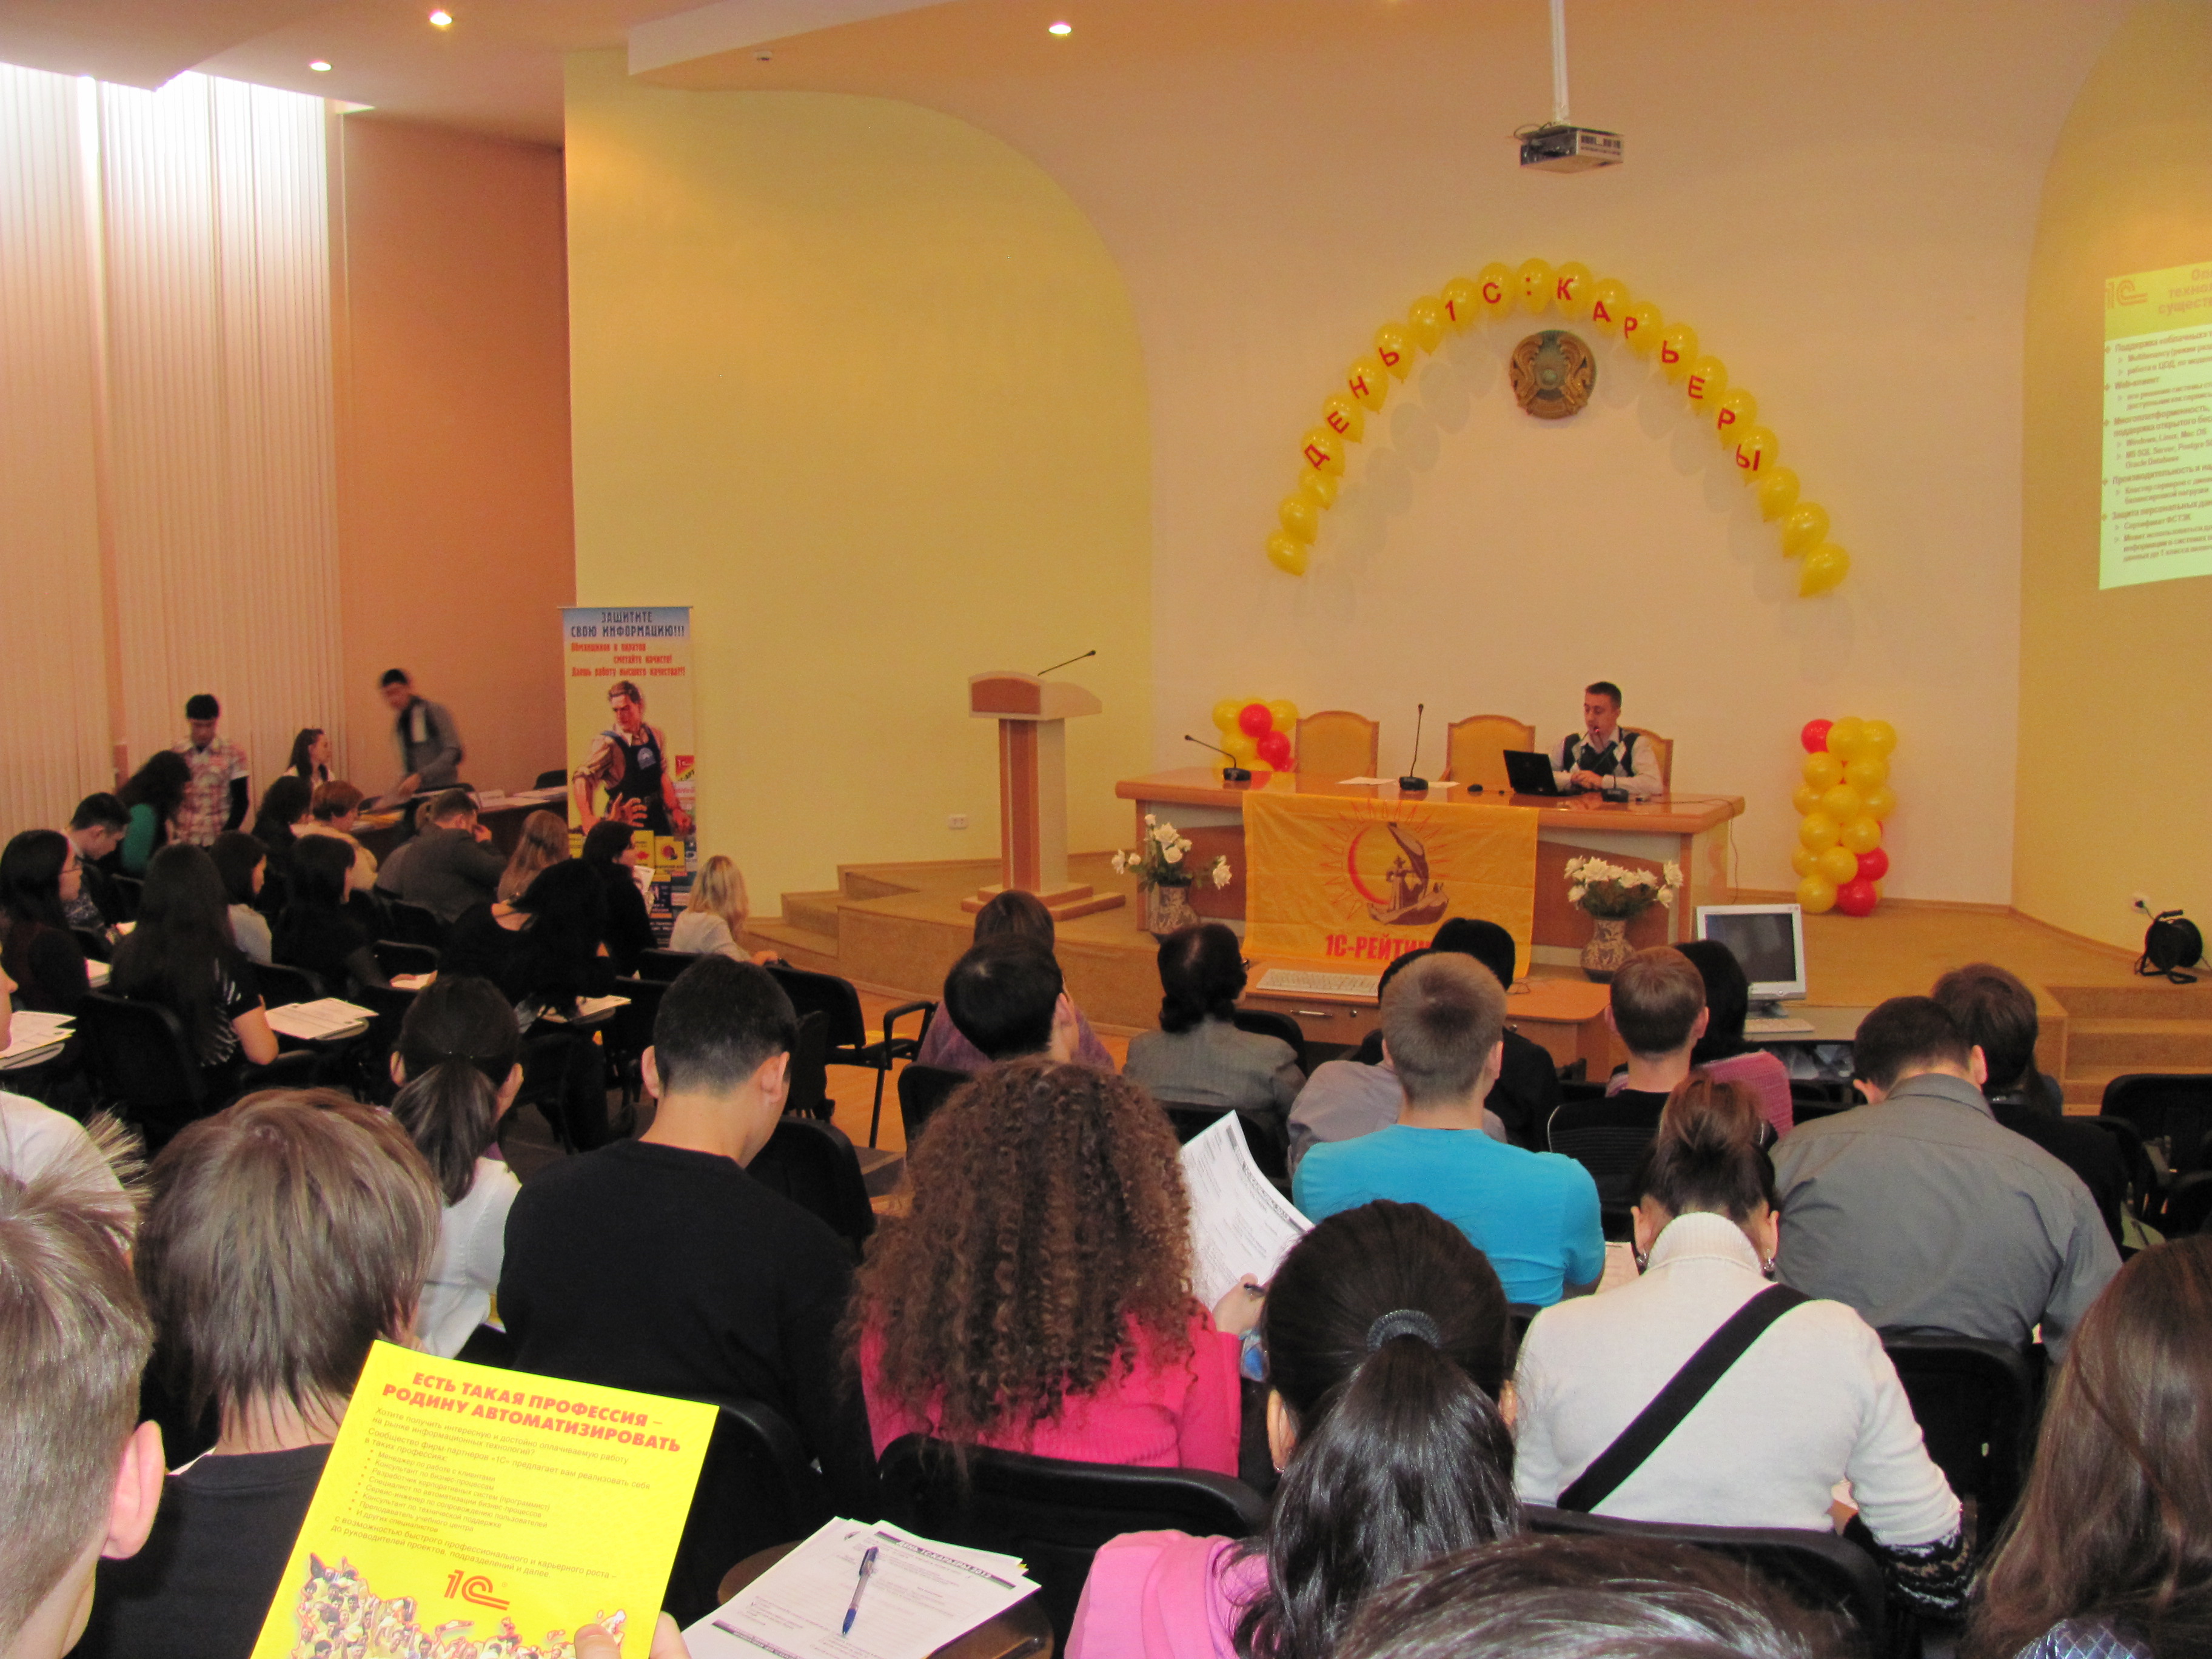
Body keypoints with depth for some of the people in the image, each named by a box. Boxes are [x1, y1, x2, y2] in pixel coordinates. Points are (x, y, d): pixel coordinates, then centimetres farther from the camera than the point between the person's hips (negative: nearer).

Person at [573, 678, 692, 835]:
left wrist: (675, 810, 8)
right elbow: (583, 780, -23)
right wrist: (589, 820, -32)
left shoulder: (655, 735, 4)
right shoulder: (608, 743, -14)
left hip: (658, 819, 5)